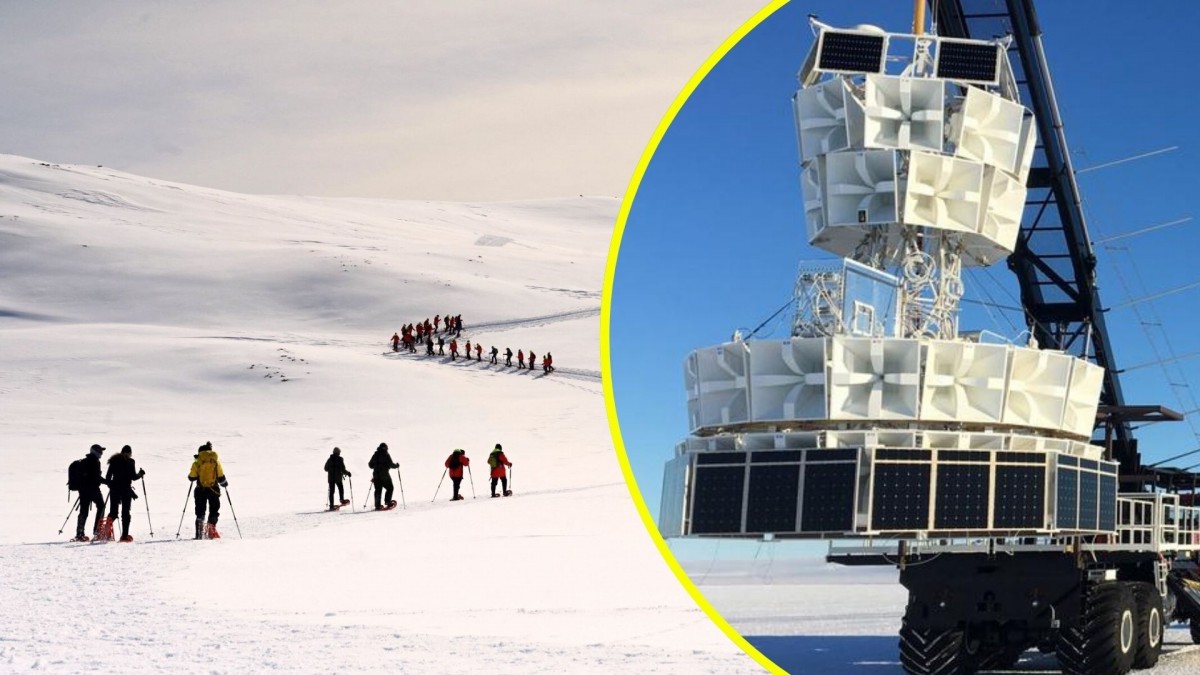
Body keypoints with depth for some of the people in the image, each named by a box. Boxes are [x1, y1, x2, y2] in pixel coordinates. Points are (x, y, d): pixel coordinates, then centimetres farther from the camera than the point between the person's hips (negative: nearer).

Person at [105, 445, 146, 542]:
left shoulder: (114, 461, 7)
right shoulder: (130, 462, -6)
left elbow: (107, 477, 8)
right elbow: (134, 477, -8)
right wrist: (141, 473, 12)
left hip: (114, 489, 3)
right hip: (126, 489, -3)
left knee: (113, 510, 9)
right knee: (125, 512, 4)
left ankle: (110, 519, -26)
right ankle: (124, 535, 1)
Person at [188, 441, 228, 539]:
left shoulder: (197, 463, -1)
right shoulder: (216, 461, 1)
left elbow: (192, 477, -2)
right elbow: (221, 478, -1)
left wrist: (190, 476, 21)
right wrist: (225, 483, 19)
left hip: (200, 490, 0)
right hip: (213, 489, 0)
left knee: (200, 512, 10)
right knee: (214, 510, 11)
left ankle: (199, 533, 0)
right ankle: (211, 530, -2)